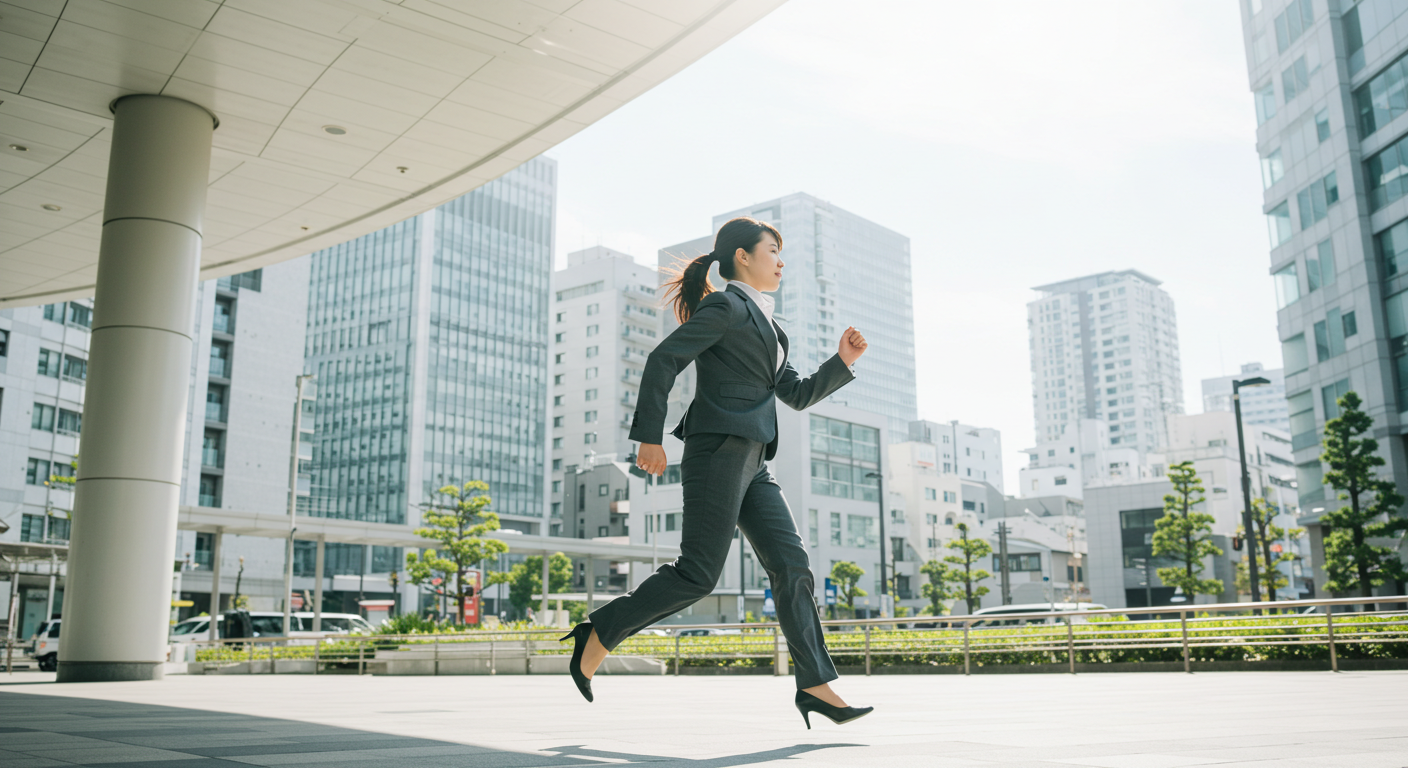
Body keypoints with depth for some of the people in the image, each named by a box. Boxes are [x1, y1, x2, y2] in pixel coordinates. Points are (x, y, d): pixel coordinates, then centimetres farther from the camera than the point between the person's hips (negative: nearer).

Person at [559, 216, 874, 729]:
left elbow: (798, 395, 25)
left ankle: (815, 685, 0)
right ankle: (599, 635, 3)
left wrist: (842, 361, 12)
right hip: (719, 451, -9)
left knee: (791, 563, 0)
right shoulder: (725, 307, -3)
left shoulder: (762, 325, 25)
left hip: (750, 465, 9)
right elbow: (663, 360, -12)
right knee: (699, 572, -10)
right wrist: (649, 436, -17)